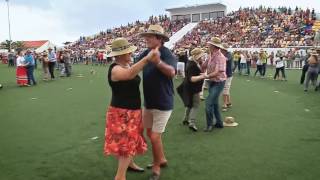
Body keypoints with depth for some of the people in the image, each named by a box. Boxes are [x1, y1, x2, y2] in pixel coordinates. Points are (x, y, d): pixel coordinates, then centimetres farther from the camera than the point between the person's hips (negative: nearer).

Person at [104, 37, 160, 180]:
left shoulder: (127, 65, 6)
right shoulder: (115, 69, -24)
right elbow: (129, 74, -48)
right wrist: (147, 58, -57)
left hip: (132, 111, 9)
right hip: (122, 113, -9)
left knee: (131, 140, 23)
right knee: (126, 143, -4)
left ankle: (130, 163, 44)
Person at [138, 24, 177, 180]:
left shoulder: (167, 54, -19)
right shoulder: (145, 54, 3)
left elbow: (172, 72, -37)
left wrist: (158, 61, -54)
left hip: (163, 103, -8)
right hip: (148, 102, 8)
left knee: (155, 137, -2)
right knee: (149, 133, 19)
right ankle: (161, 159, 41)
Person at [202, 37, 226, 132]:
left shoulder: (220, 57, -21)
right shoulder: (211, 56, 6)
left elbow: (218, 72, -30)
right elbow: (204, 66, 10)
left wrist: (207, 76, -39)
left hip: (218, 83, -9)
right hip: (212, 82, 9)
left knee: (209, 102, -13)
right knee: (214, 103, 16)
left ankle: (209, 125, -1)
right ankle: (219, 123, 30)